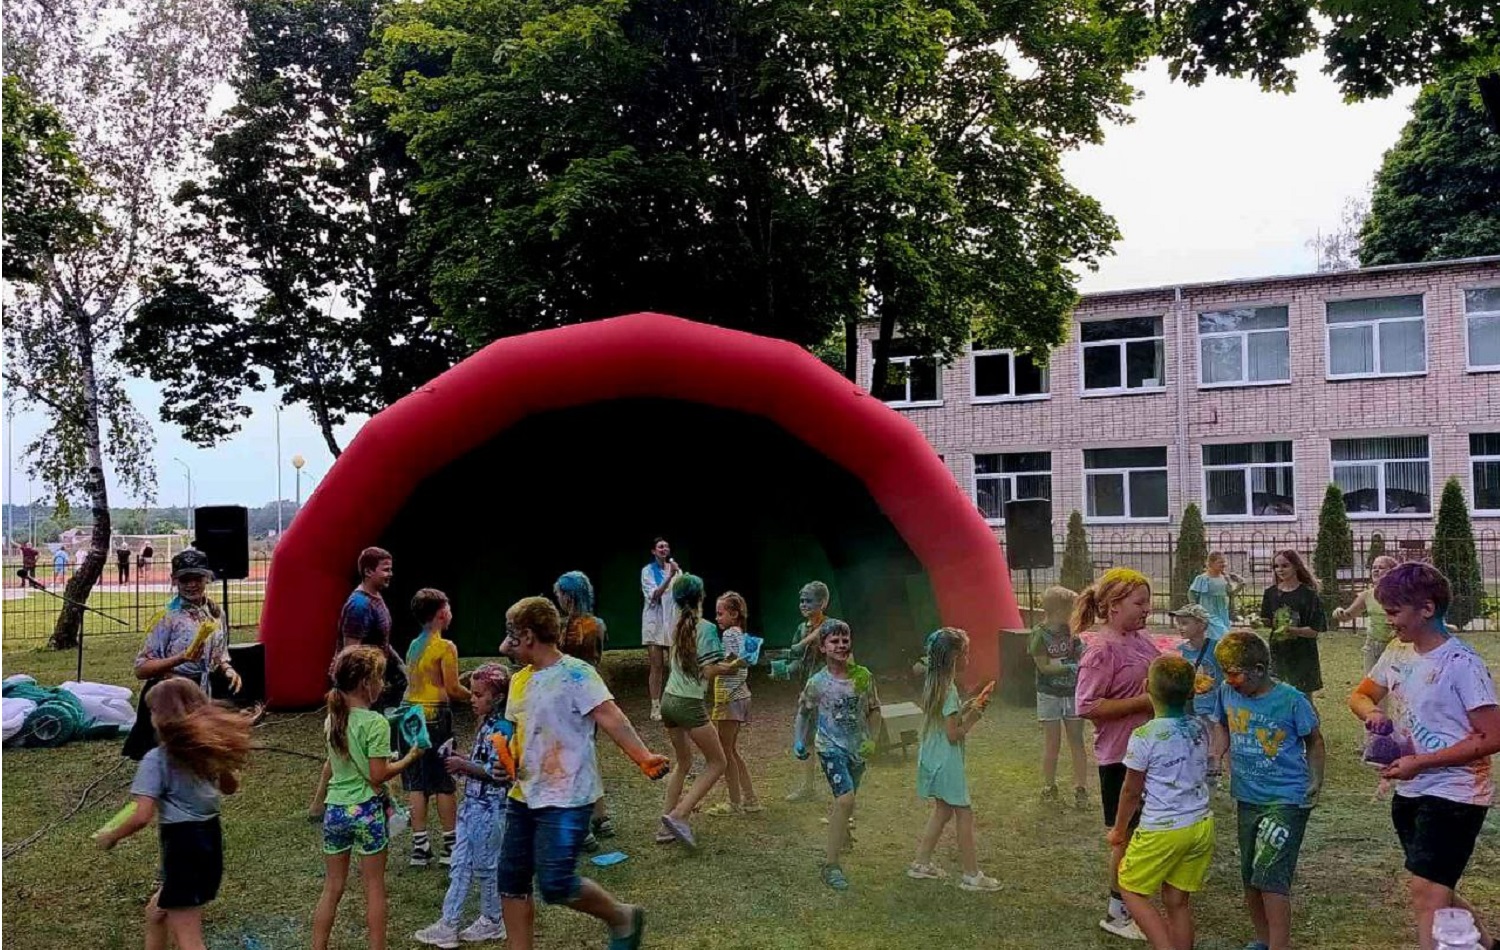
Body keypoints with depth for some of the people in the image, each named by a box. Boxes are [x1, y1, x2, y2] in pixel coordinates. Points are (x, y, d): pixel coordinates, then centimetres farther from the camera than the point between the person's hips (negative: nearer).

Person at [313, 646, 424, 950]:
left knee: (332, 887, 16)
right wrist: (411, 757, -6)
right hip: (367, 810, -6)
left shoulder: (332, 719, 3)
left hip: (335, 809, 6)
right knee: (374, 888, 9)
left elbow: (331, 766, 10)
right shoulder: (375, 723, -17)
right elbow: (378, 775, -16)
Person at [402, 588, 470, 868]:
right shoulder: (446, 647, -10)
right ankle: (450, 847, 8)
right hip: (435, 716, -6)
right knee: (445, 784, 2)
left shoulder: (413, 646, 12)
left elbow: (416, 683, 13)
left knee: (416, 784, 8)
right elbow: (453, 689, -11)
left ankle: (419, 847, 11)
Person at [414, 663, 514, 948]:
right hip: (473, 804, 9)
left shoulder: (501, 729, -19)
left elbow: (498, 772, -23)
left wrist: (464, 766, -22)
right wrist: (463, 762, 3)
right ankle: (449, 925, 17)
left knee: (485, 866, 5)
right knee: (460, 864, 11)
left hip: (489, 808, -9)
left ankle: (492, 923, 21)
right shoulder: (487, 724, 10)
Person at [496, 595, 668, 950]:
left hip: (566, 800, -8)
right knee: (511, 880, 9)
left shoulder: (575, 673, -13)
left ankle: (622, 917, 12)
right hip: (524, 797, 8)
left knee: (555, 884, -13)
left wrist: (643, 757, -36)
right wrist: (509, 758, 0)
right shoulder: (520, 680, 11)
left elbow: (611, 718, -22)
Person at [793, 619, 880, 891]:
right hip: (831, 746, -4)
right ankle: (830, 865, -14)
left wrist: (871, 739, -1)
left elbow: (874, 709, 7)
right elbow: (804, 712, 7)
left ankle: (838, 832, 51)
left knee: (846, 800, 17)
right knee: (846, 799, -20)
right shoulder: (817, 682, -11)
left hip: (857, 747, 4)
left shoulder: (863, 676, -6)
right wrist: (800, 741, 14)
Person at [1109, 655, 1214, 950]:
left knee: (1131, 890, 11)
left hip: (1162, 830, -6)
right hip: (1202, 825, 6)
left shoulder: (1144, 736, -16)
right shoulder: (1200, 729, 0)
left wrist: (1119, 829, 8)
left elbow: (1131, 791, -6)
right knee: (1178, 901, 14)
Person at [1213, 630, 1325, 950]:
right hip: (1247, 799, 5)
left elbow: (1314, 741, 0)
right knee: (1250, 877, 15)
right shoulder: (1228, 693, -5)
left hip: (1286, 800, -5)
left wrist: (1315, 783, -5)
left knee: (1271, 878, -12)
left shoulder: (1291, 699, -16)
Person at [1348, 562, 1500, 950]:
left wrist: (1420, 762, -20)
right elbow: (1360, 695, 18)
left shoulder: (1461, 663, -17)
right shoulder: (1398, 655, 4)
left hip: (1455, 794, -8)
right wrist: (1372, 711, -6)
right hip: (1410, 792, 8)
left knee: (1425, 893, -12)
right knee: (1436, 893, 19)